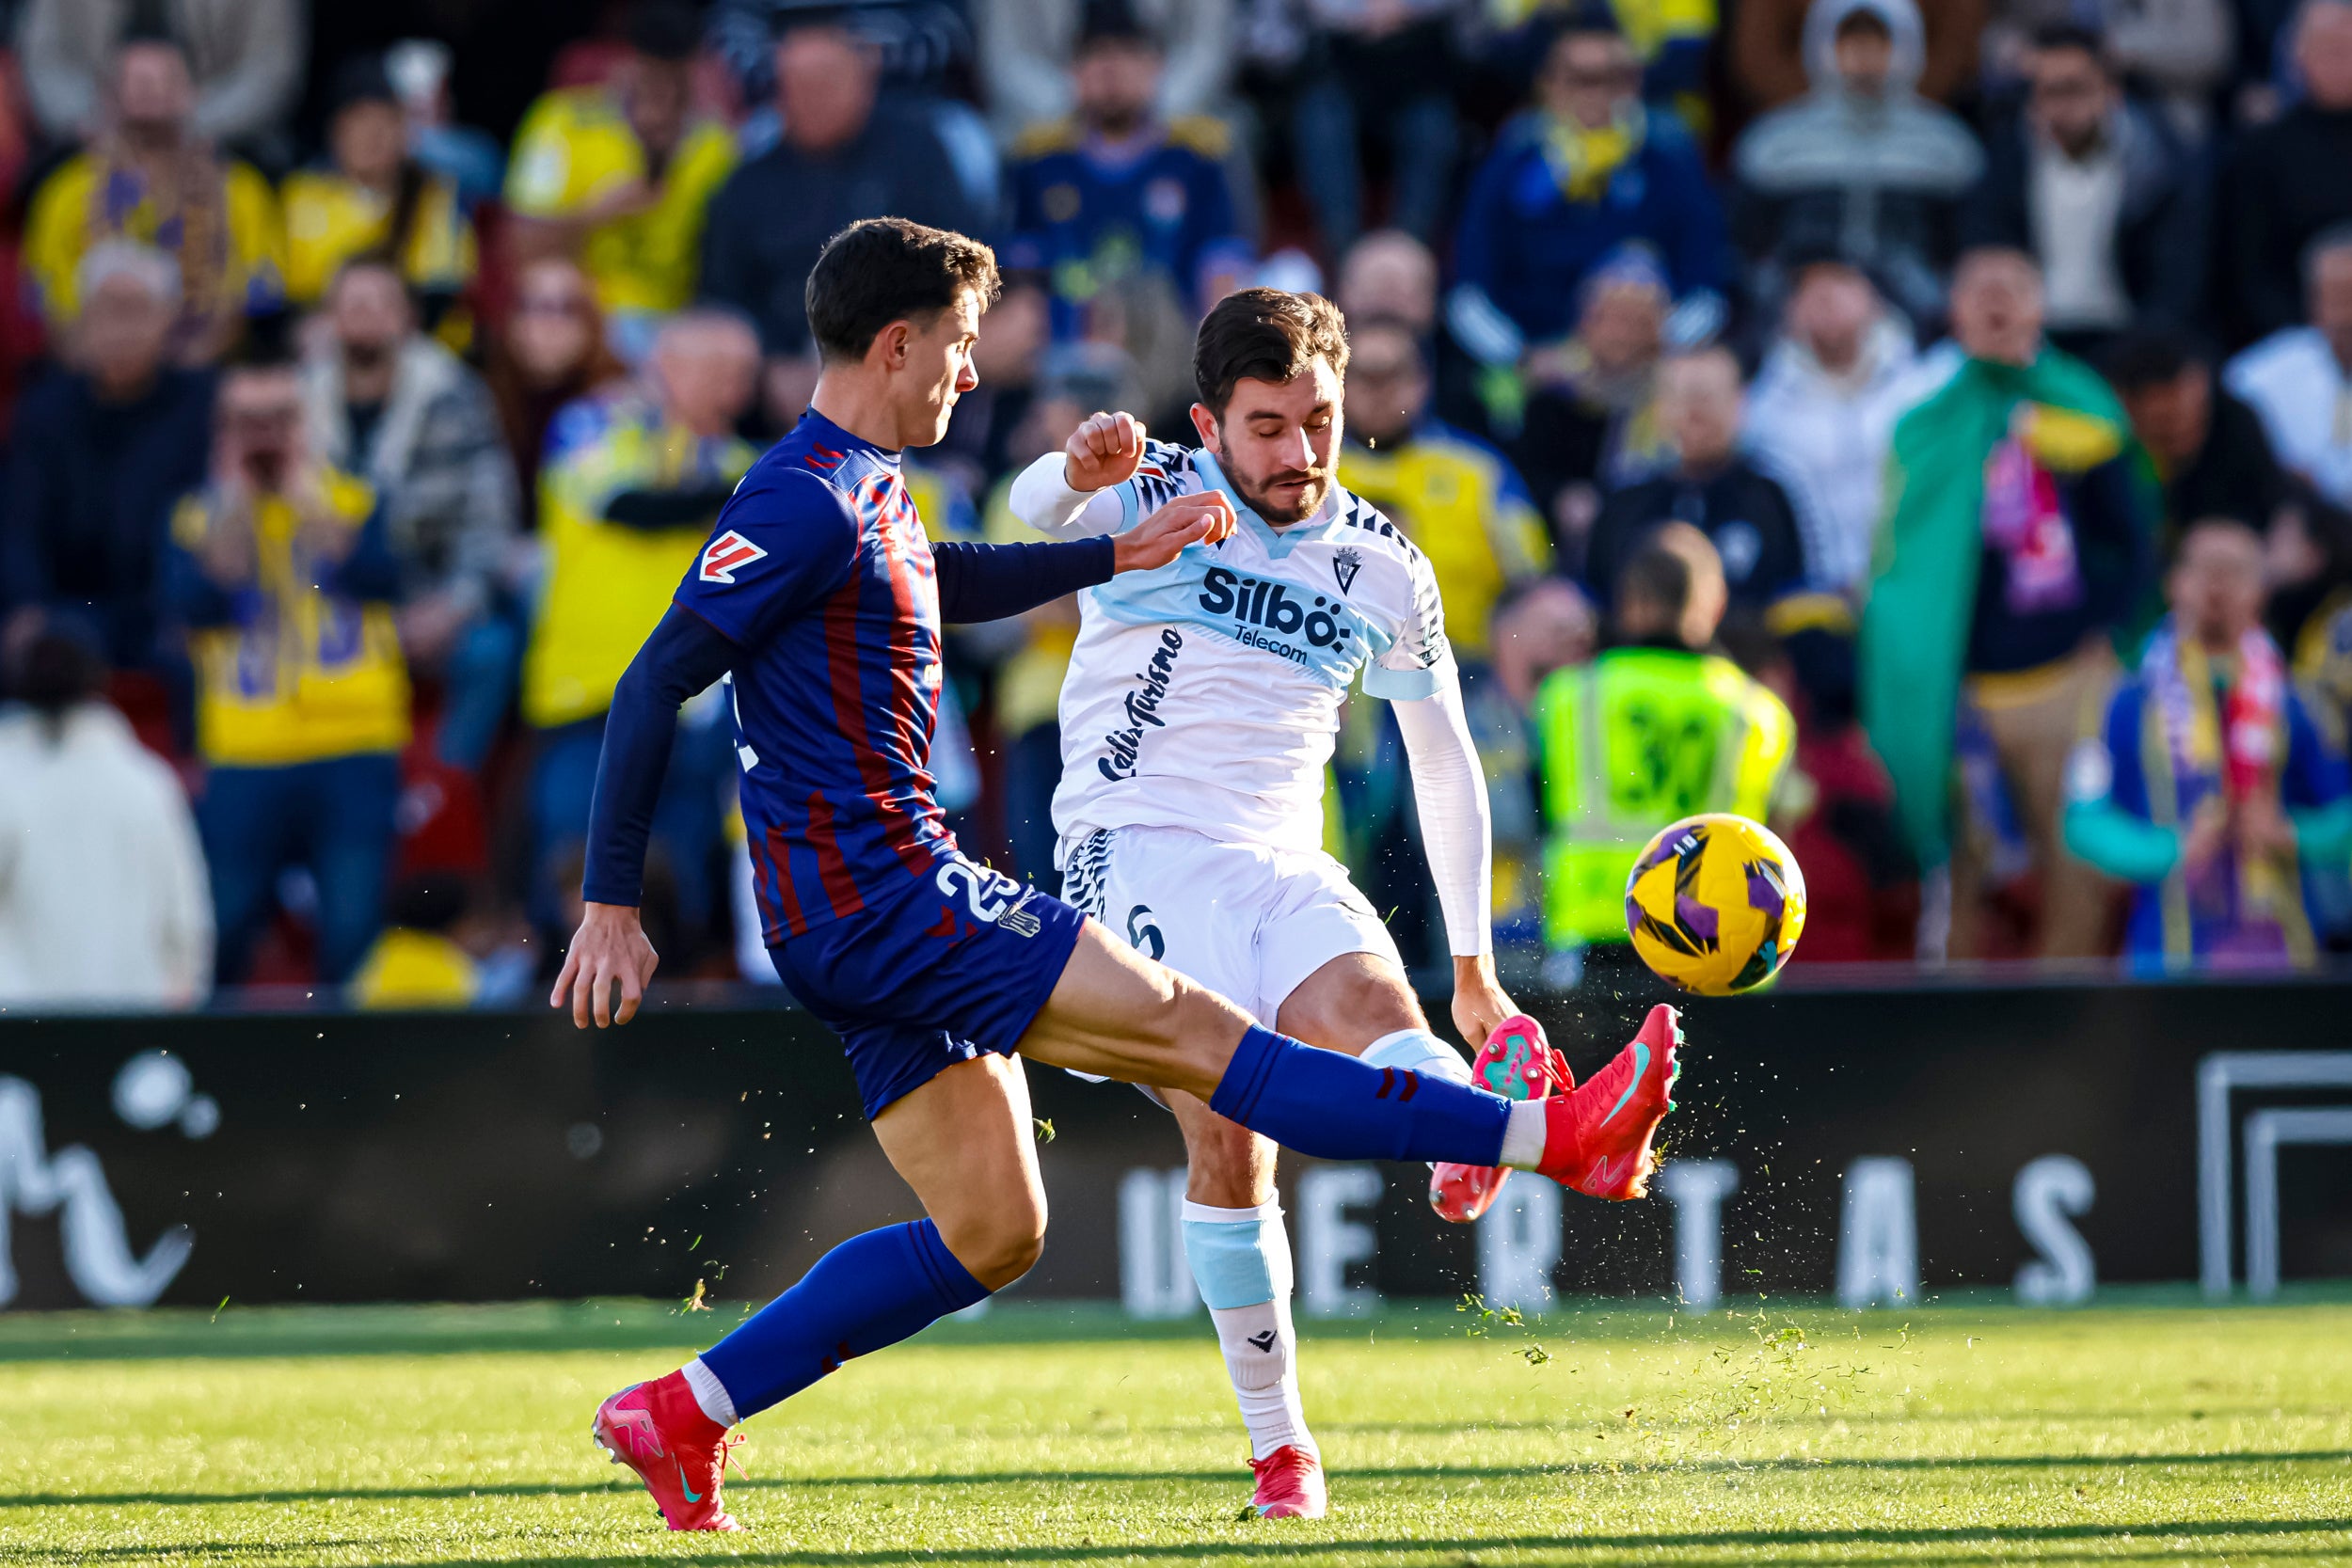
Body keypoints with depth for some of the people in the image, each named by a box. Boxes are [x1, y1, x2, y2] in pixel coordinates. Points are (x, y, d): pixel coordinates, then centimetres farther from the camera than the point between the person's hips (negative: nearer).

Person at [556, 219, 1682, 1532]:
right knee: (1195, 1032, -11)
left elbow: (942, 584, 39)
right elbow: (655, 685, -18)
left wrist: (1121, 553, 39)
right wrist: (613, 905, -19)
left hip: (881, 909, 11)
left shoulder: (867, 492, 15)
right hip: (878, 896, -11)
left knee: (992, 1235, 9)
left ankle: (686, 1412, 10)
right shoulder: (807, 504, -15)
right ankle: (1556, 1138, -15)